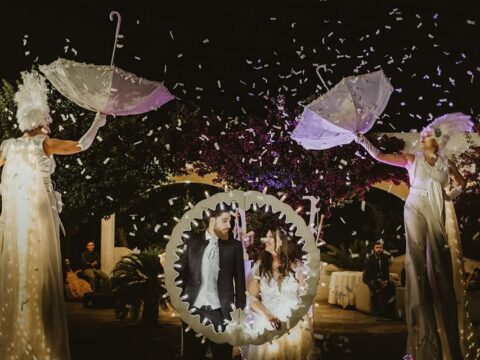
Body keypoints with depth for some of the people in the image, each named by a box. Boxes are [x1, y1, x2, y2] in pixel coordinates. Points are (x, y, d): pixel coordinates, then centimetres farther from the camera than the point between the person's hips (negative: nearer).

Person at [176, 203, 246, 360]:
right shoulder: (192, 241, 2)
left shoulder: (234, 246, 3)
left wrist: (241, 311, 3)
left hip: (221, 313, 0)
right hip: (194, 312, 0)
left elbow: (240, 281, 5)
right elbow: (180, 272, 4)